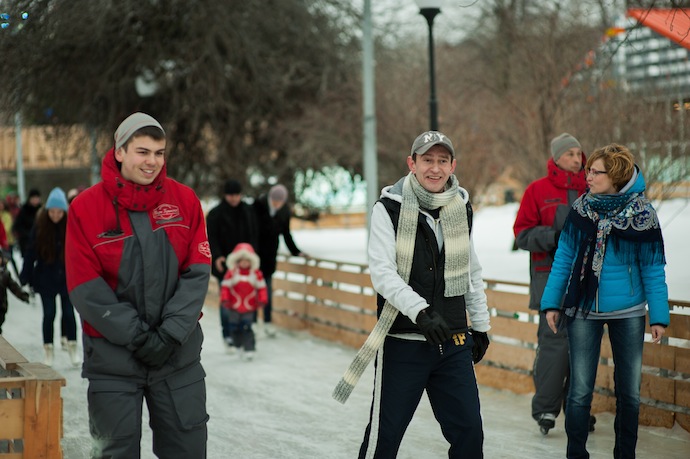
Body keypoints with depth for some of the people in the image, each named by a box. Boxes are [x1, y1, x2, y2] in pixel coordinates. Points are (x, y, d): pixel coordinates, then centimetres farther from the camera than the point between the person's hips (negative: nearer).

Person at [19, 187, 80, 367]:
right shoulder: (40, 226, -8)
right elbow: (30, 252, -5)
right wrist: (25, 277, -5)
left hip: (67, 278, 0)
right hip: (46, 279, 0)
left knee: (69, 312, 5)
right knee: (49, 313, 5)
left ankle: (72, 349, 18)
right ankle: (48, 351, 16)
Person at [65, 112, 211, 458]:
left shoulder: (184, 200, 1)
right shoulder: (86, 207, -6)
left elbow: (197, 273, -3)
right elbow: (86, 288, -9)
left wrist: (171, 333, -12)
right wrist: (137, 335, -14)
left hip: (179, 355, 2)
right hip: (113, 356, -2)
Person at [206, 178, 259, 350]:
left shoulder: (248, 211, 10)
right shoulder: (215, 214, -3)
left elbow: (254, 236, 13)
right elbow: (211, 238, -6)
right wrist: (217, 256, -20)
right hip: (225, 264, -4)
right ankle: (228, 336, 1)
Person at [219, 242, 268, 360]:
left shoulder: (256, 273, -3)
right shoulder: (231, 272, -5)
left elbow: (261, 287, 1)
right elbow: (225, 286, -4)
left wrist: (262, 300, -6)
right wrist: (224, 299, -12)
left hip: (249, 307, -1)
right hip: (234, 306, 1)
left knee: (246, 328, -7)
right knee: (235, 328, 10)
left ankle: (249, 349, -5)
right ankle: (238, 345, 28)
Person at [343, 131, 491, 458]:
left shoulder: (462, 207, 8)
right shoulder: (389, 207, -8)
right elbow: (382, 273, -16)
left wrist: (480, 325, 19)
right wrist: (420, 312, -28)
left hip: (454, 343, 4)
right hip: (402, 342, -4)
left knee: (468, 430, 5)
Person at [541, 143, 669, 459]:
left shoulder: (642, 214, -8)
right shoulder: (580, 210, -3)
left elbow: (653, 271, -4)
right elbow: (563, 260, 3)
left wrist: (659, 316, -6)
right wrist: (551, 303, -1)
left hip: (628, 314, 0)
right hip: (584, 311, 1)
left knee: (629, 391, 9)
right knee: (580, 391, 0)